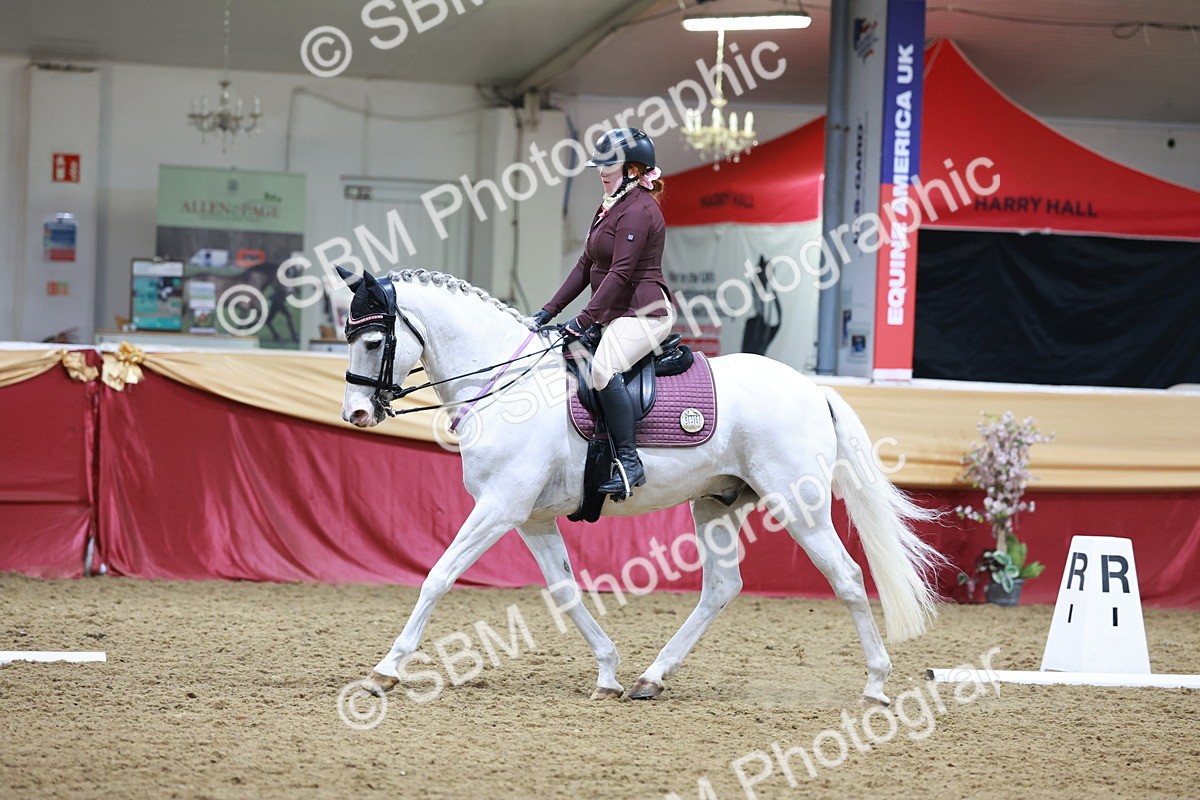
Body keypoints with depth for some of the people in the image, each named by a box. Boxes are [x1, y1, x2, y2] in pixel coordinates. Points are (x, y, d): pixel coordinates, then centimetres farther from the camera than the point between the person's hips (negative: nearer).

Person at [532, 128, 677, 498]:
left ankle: (629, 462, -30)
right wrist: (550, 311, 12)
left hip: (644, 313, -12)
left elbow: (620, 272, -21)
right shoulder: (611, 207, 19)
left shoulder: (638, 210, -14)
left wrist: (583, 319, -24)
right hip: (615, 315, 12)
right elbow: (586, 266, 19)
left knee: (602, 368, -32)